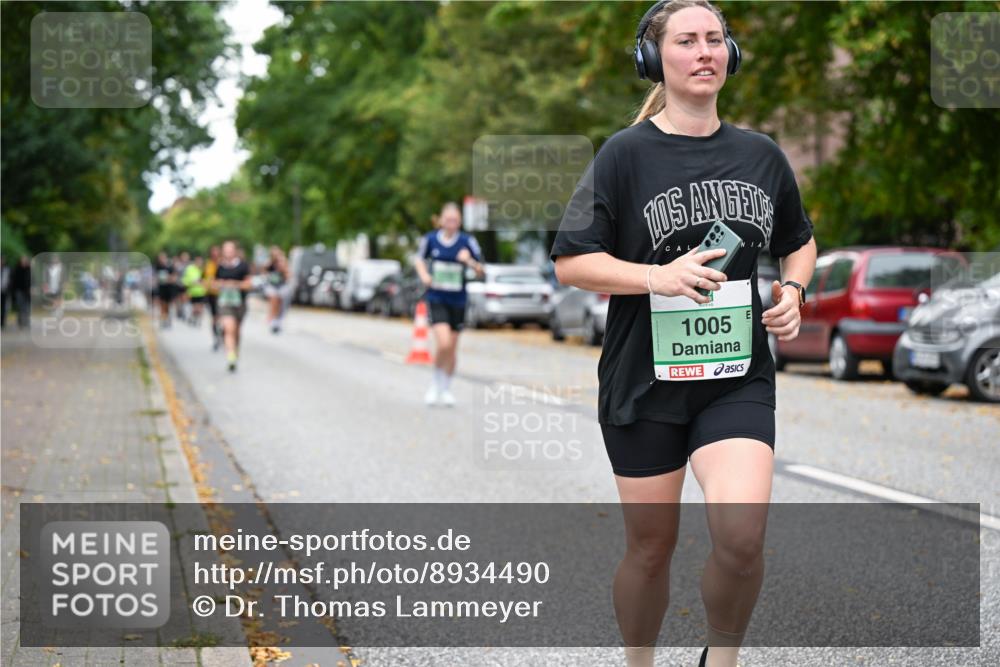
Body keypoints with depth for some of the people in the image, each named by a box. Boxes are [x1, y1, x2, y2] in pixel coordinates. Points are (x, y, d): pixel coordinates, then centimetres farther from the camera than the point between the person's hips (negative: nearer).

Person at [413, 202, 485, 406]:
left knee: (452, 347, 11)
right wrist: (423, 275, -4)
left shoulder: (467, 241, -5)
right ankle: (436, 383, 6)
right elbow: (419, 259, 14)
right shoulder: (430, 239, -4)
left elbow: (481, 270, 0)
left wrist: (469, 261, -21)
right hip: (436, 299, -2)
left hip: (457, 300, 2)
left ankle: (446, 388, 30)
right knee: (443, 343, -18)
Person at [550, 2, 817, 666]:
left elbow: (799, 241, 24)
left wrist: (793, 292, 3)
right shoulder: (627, 153, -3)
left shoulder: (762, 154, 8)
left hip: (738, 378, 2)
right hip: (644, 380, -2)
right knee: (651, 545, 9)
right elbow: (571, 262, -6)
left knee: (742, 537, -18)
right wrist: (660, 276, -20)